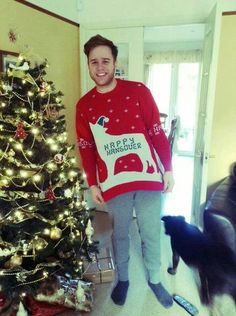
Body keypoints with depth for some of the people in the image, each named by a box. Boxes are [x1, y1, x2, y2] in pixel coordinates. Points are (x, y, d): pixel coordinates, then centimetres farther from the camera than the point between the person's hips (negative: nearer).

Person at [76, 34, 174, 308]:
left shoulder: (138, 91, -4)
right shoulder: (84, 105, 1)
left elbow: (157, 132, -1)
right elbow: (85, 148, 6)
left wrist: (168, 169, -1)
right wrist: (92, 184, 6)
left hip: (148, 178, 0)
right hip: (113, 183, 1)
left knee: (151, 235, 15)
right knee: (120, 235, 18)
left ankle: (154, 279, 41)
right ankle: (122, 278, 43)